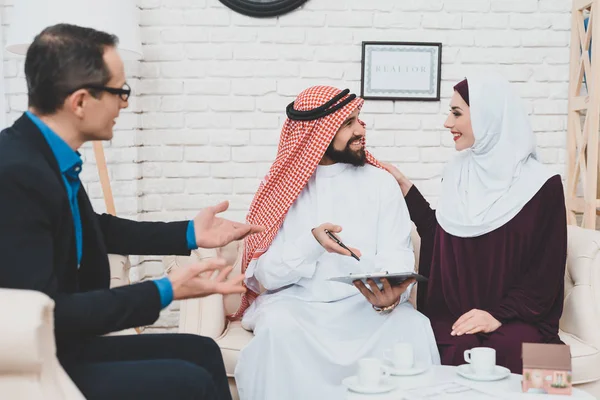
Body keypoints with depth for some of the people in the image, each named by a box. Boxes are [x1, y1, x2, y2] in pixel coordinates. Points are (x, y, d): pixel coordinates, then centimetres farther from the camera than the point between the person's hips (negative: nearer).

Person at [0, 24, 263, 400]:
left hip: (59, 343, 9)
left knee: (202, 352, 10)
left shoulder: (49, 155, 1)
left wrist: (188, 234, 17)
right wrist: (164, 292, -23)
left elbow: (95, 229, 19)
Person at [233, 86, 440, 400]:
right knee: (279, 326, -33)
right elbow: (266, 275, -6)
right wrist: (312, 242, -23)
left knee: (413, 324, -28)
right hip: (296, 305, 0)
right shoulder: (281, 187, 2)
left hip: (364, 306, 1)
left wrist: (390, 295, -29)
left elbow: (396, 257, -6)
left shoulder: (381, 183, 3)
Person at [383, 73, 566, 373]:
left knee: (508, 349, -34)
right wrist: (406, 188, 12)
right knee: (459, 352, -29)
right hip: (451, 314, 3)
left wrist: (499, 314, -17)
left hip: (516, 319, -2)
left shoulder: (541, 186, -4)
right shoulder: (457, 174, 10)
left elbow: (546, 272, -5)